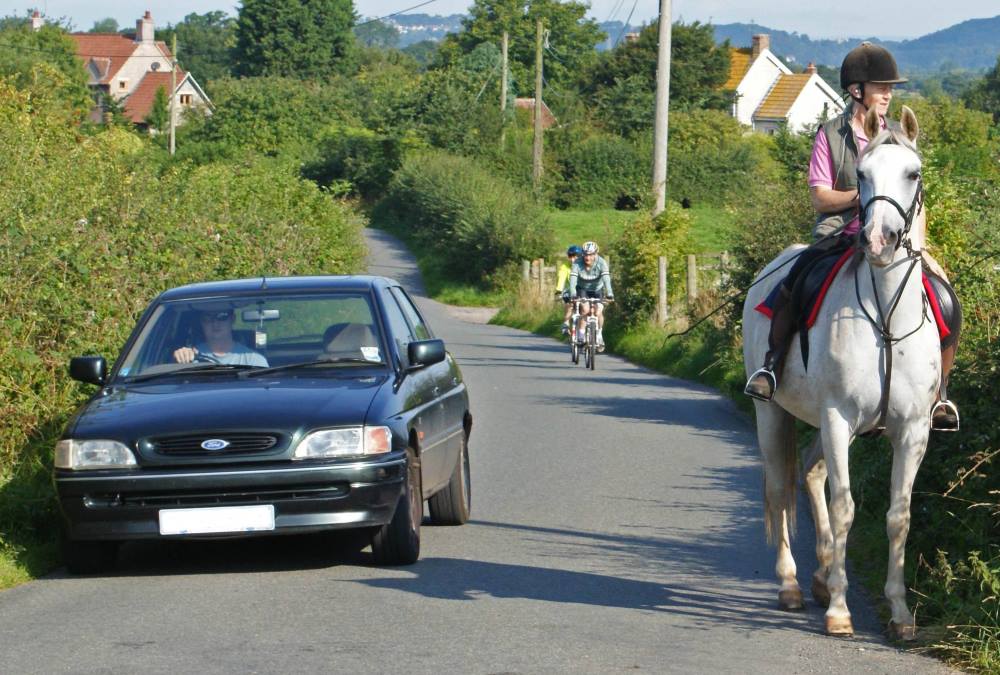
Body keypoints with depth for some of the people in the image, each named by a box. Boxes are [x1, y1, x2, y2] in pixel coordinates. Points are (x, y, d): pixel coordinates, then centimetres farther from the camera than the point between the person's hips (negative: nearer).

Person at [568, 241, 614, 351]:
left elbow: (606, 279, -36)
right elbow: (573, 279, -33)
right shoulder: (577, 263, -24)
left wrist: (609, 294, -51)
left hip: (597, 289, 0)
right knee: (585, 309, -26)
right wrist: (573, 294, -49)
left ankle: (599, 334, 6)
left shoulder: (601, 263, -25)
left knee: (598, 312, -18)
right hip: (582, 289, 0)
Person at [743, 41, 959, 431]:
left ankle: (939, 395, -5)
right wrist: (862, 194, -18)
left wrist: (918, 247, -4)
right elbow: (819, 196, -3)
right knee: (789, 290, -28)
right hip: (839, 237, -2)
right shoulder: (831, 135, 3)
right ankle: (773, 363, -6)